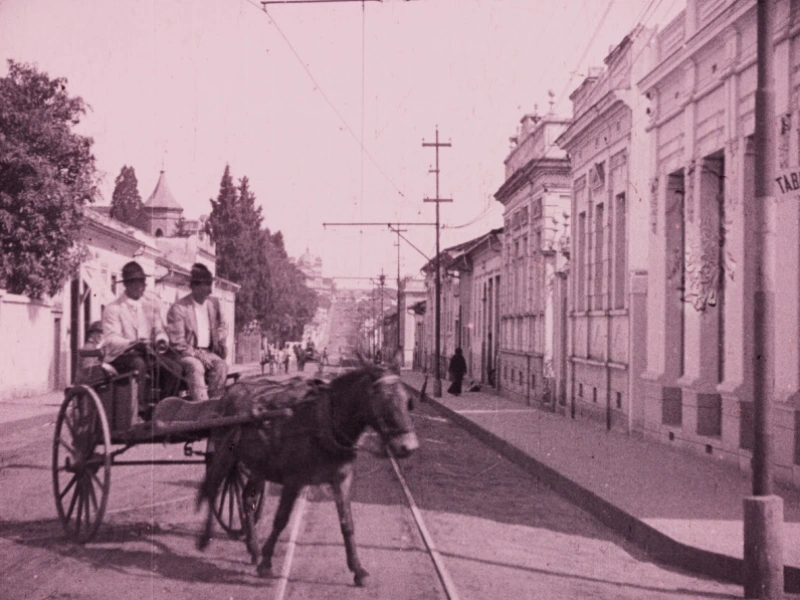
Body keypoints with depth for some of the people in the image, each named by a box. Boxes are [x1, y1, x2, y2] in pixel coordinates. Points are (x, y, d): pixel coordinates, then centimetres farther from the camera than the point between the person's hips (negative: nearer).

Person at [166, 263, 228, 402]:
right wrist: (198, 354, -19)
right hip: (187, 354, -5)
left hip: (208, 353, 5)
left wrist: (220, 339, 2)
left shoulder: (213, 303, 10)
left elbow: (222, 325, 25)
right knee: (196, 367, -36)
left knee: (221, 365, -27)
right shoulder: (178, 308, -9)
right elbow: (177, 342, -11)